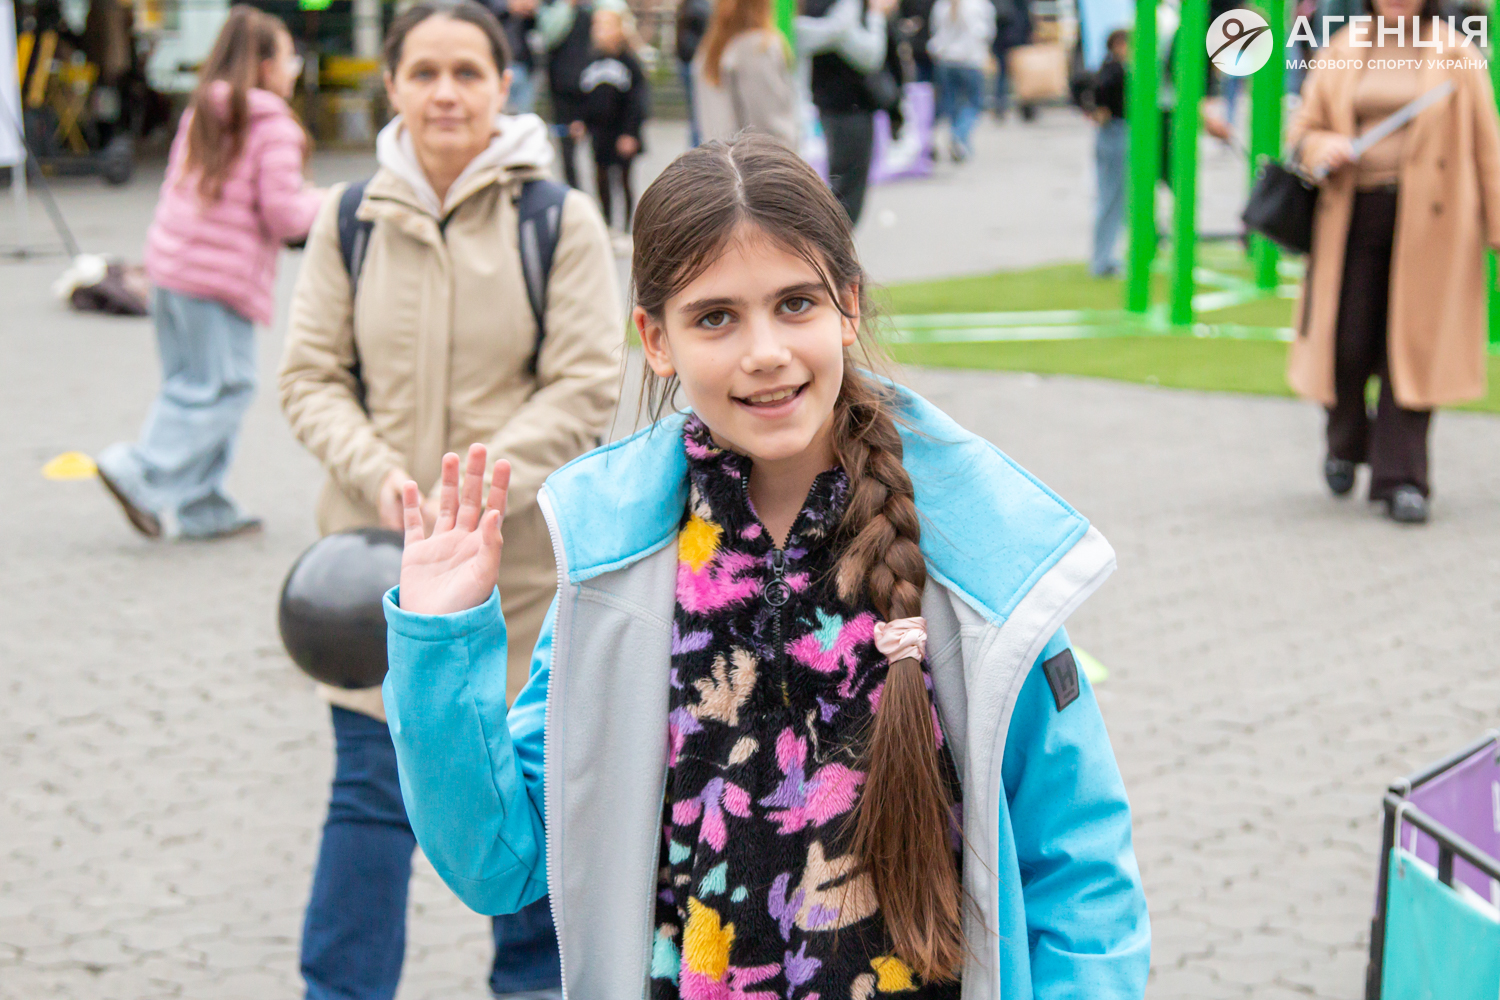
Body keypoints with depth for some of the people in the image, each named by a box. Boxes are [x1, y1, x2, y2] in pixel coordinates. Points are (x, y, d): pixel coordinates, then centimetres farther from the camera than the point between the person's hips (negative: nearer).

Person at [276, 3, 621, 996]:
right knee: (370, 792, 2)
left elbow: (587, 389, -8)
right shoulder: (349, 222, 0)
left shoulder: (561, 220, -6)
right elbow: (311, 378, 3)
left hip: (524, 560, -1)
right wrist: (378, 472, -15)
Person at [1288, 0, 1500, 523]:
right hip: (1353, 215, 2)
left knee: (1411, 347, -4)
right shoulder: (1341, 53, 11)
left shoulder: (1456, 57, 5)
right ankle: (1345, 444, 29)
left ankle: (1401, 479, 3)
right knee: (1347, 345, -1)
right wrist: (1318, 147, -9)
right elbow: (1304, 126, 16)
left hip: (1427, 221, -2)